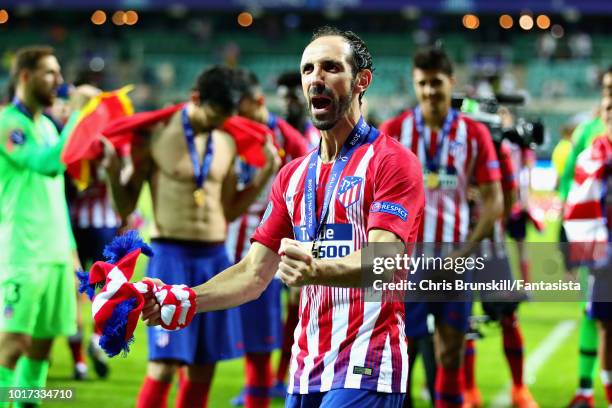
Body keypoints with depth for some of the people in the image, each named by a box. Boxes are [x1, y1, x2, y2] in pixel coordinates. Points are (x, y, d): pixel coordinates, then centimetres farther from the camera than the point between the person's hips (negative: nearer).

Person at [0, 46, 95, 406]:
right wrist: (77, 113, -23)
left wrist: (71, 247, 20)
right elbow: (48, 164, -25)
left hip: (56, 254, 8)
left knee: (42, 343, 7)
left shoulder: (47, 126, 17)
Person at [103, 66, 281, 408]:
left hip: (216, 258, 5)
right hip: (171, 254, -5)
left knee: (204, 367, 7)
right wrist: (114, 171, -20)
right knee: (164, 364, -11)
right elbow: (126, 207, -2)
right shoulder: (155, 138, -6)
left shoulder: (227, 144, 10)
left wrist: (266, 172, 9)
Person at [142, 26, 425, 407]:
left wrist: (316, 271, -40)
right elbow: (253, 274, 12)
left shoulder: (392, 161, -6)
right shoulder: (293, 175, 16)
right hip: (304, 374, 7)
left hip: (365, 374, -7)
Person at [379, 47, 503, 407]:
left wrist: (466, 250, -10)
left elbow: (493, 199, 0)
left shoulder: (474, 134, 1)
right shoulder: (393, 130, 0)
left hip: (453, 260, 1)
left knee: (451, 354, 5)